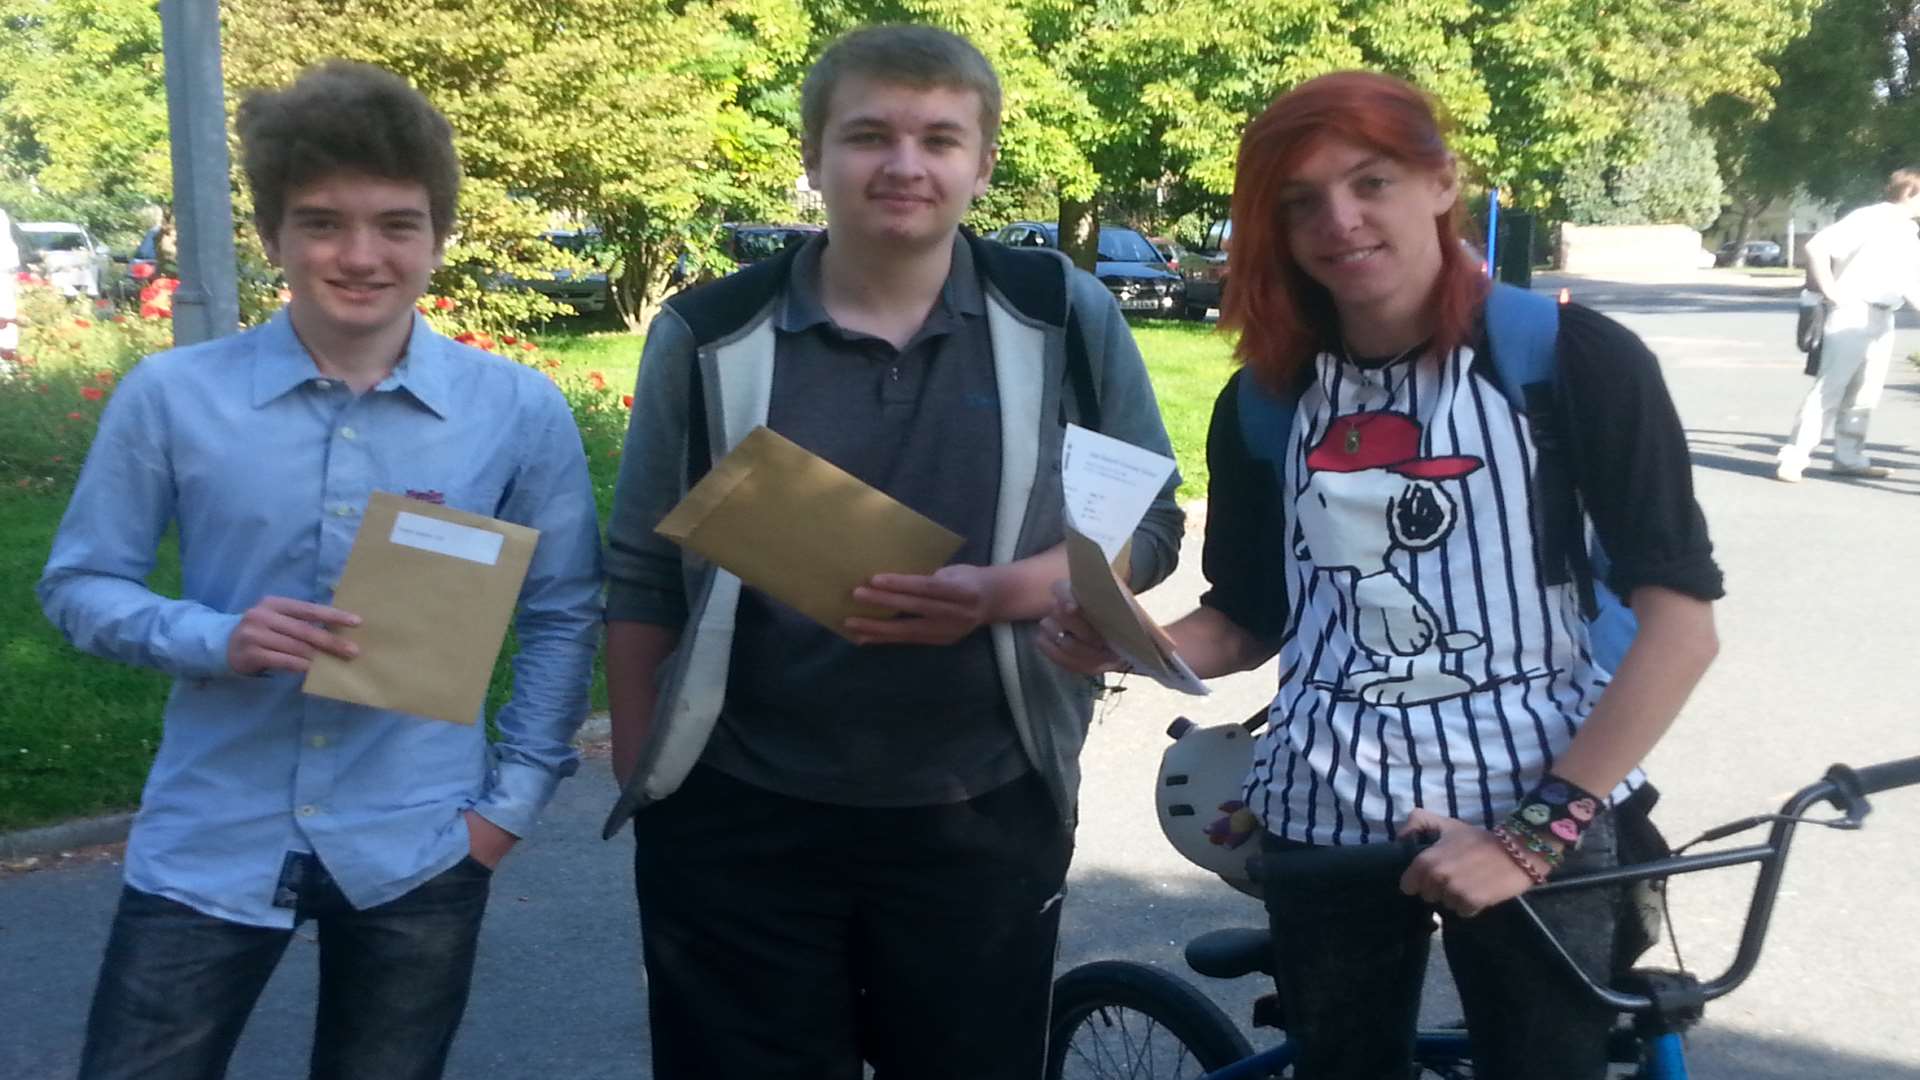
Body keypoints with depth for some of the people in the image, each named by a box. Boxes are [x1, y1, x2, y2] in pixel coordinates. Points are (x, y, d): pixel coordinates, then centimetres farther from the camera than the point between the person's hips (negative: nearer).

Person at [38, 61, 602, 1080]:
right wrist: (214, 639, -17)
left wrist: (512, 798, -1)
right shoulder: (169, 396, -7)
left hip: (417, 849, 1)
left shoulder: (521, 411, -4)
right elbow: (78, 585, 1)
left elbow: (563, 616, 4)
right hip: (208, 846, 0)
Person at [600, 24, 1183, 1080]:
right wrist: (640, 789, 5)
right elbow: (643, 580, 5)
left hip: (982, 822, 0)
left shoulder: (1064, 318, -2)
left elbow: (1149, 523, 2)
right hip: (737, 822, 0)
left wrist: (999, 593, -16)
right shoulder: (707, 334, -1)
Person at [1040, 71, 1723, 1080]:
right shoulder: (1264, 399, 3)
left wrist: (1538, 831, -17)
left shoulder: (1576, 361, -9)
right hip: (1322, 819, 3)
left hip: (1534, 813, -3)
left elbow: (1678, 617, -11)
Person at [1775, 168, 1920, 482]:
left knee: (1865, 394, 11)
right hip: (1852, 315, -8)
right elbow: (1817, 246, -19)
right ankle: (1792, 459, -7)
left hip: (1883, 320, 8)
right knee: (1829, 390, -9)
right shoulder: (1869, 220, -11)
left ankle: (1849, 458, 20)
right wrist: (1831, 291, -17)